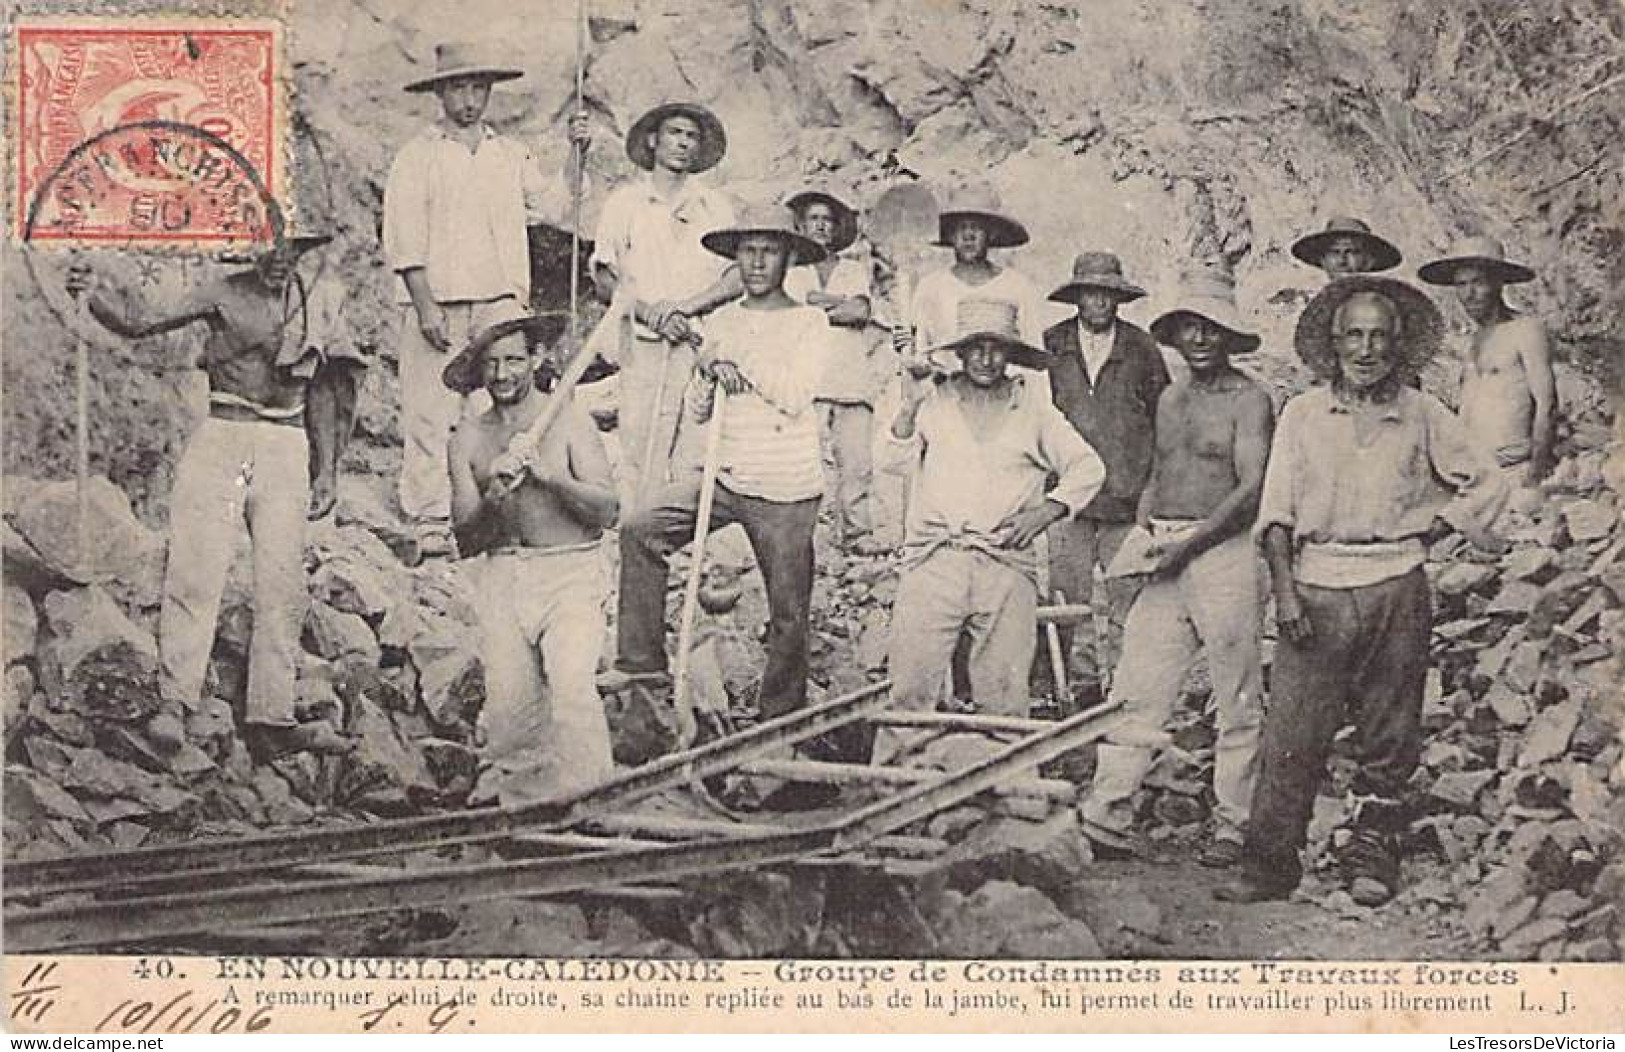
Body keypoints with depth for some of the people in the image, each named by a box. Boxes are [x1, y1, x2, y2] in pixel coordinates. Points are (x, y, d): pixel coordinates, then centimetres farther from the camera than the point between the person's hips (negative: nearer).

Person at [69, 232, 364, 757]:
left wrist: (327, 470, 15)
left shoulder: (319, 304, 13)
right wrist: (94, 294, -21)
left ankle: (271, 718, -1)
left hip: (286, 446, 3)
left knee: (283, 584, -3)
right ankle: (175, 704, -8)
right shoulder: (223, 293, 4)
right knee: (196, 573, -9)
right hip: (222, 438, -2)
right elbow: (145, 322, -4)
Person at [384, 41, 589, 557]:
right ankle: (431, 522, -2)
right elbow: (403, 237, -3)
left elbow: (555, 206, 15)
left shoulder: (512, 154, 17)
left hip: (500, 301, 3)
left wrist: (576, 155, 3)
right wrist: (425, 303, -12)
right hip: (437, 301, -3)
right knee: (430, 413, -6)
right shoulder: (417, 155, 4)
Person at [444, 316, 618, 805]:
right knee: (508, 700, -6)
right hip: (501, 576, 3)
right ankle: (516, 798, 14)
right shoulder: (467, 441, 10)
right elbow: (467, 541, 6)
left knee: (572, 687, -21)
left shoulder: (569, 421, 1)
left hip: (570, 570, -3)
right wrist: (493, 499, -14)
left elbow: (608, 510, -8)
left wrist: (547, 475, -21)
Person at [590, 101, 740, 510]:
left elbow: (739, 275, 4)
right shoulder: (624, 201, 13)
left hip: (702, 344, 1)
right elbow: (604, 283, 9)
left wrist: (683, 305, -12)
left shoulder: (716, 205, 15)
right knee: (639, 462, -10)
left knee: (698, 464, -9)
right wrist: (651, 312, -8)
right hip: (643, 346, -1)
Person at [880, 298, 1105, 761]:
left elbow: (1089, 467, 16)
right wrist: (910, 406, -10)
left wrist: (1049, 509, 1)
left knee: (1004, 692, 0)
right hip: (934, 562, -1)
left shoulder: (1034, 410, 12)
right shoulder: (934, 402, 9)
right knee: (910, 685, -5)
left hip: (1007, 565, 1)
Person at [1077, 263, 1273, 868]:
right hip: (1166, 560, 6)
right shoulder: (1170, 400, 18)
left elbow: (1252, 488, -11)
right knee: (1138, 691, 1)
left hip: (1225, 551, -6)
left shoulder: (1248, 399, -3)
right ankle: (1105, 817, 1)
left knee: (1237, 702, 1)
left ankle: (1232, 828, 9)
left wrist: (1190, 542, -15)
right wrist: (1142, 529, 7)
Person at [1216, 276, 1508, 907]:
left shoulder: (1422, 416, 7)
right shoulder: (1303, 414, 6)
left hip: (1396, 588, 1)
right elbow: (1277, 511, 3)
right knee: (1291, 734, -5)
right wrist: (1284, 590, -7)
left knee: (1388, 735, 7)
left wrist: (1431, 529, 3)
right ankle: (1268, 865, 1)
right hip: (1316, 588, -1)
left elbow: (1487, 485, 15)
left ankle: (1371, 856, 20)